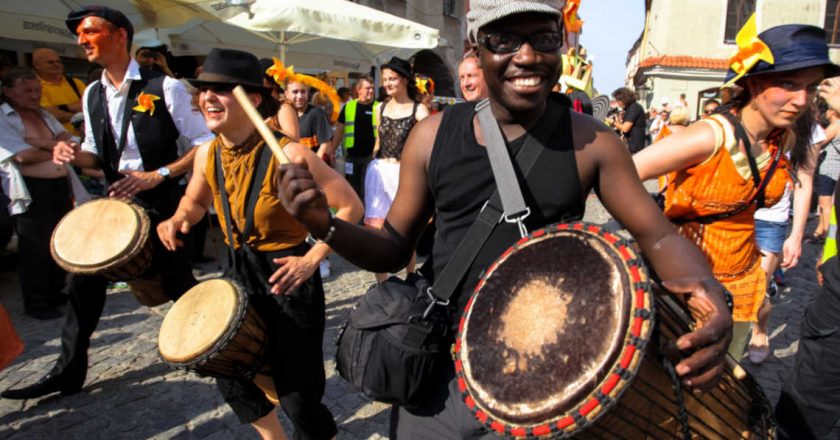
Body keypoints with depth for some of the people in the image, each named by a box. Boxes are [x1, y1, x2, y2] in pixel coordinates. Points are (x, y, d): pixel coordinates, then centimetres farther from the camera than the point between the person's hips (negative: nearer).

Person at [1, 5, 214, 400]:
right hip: (115, 201, 6)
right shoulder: (92, 94, 8)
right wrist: (74, 155, -7)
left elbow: (206, 144, -13)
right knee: (84, 278, 8)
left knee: (179, 285, 3)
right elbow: (97, 155, 17)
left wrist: (158, 175, -22)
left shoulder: (164, 87, -13)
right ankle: (68, 369, 25)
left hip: (162, 203, -6)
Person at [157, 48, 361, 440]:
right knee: (230, 376, 21)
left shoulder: (288, 154, -24)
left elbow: (351, 207, -18)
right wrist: (178, 220, -5)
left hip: (289, 277, -7)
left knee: (297, 394, 2)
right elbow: (195, 202, 17)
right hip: (243, 274, 7)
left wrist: (311, 259, -25)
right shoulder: (207, 154, -4)